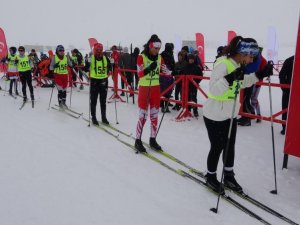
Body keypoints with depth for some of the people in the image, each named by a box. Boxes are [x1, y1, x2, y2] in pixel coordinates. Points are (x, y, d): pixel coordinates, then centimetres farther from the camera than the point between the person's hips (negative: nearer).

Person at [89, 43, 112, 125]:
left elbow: (110, 68, 16)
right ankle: (93, 117, 16)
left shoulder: (105, 58, 5)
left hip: (104, 81, 3)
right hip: (94, 81, -3)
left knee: (103, 101, 10)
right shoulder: (91, 58, -4)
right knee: (93, 100, 4)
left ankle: (104, 117, 20)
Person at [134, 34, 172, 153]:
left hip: (156, 88, 5)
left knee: (154, 115, 9)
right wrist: (149, 68, -33)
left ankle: (152, 140, 21)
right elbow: (139, 74, -16)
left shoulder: (159, 57, 5)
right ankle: (138, 141, 10)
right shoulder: (141, 57, -9)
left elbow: (165, 72, 7)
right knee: (143, 116, -3)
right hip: (144, 88, -5)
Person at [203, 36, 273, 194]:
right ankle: (210, 177, 27)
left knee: (230, 145, 16)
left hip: (231, 113, 8)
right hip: (215, 115, -8)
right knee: (217, 147, 5)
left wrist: (259, 75, 8)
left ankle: (228, 176, 33)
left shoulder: (238, 65, 3)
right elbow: (214, 89, -28)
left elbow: (242, 83, 19)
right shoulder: (223, 64, -22)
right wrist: (230, 78, -39)